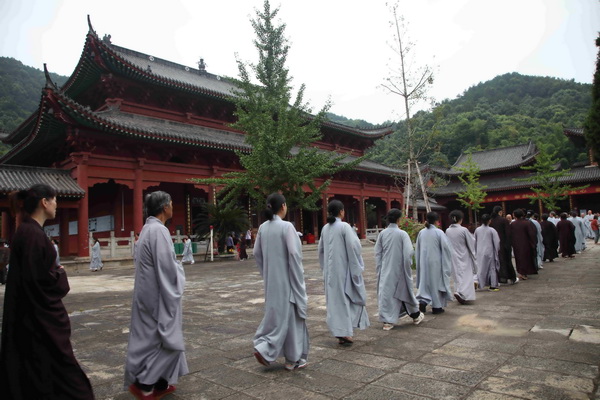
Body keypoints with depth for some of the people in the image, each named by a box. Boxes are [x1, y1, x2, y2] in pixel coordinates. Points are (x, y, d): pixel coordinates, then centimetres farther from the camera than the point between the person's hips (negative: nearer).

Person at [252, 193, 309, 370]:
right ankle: (293, 359, 17)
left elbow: (257, 253, 9)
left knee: (275, 313, 19)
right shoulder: (286, 226, -16)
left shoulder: (263, 227, 3)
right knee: (289, 314, 6)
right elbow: (293, 254, -19)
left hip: (271, 279, 6)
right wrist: (299, 279, -9)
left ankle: (263, 347, 12)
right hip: (286, 278, -6)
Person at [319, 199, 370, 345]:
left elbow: (321, 249, 13)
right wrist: (357, 267, -4)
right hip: (344, 268, -5)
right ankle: (345, 332, 5)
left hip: (330, 270, 5)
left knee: (335, 299, 10)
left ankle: (341, 333, 14)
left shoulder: (325, 228, 6)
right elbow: (353, 246, -17)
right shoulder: (344, 226, -13)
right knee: (347, 298, 8)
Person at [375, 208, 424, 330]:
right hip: (399, 269, -2)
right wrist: (408, 265, 1)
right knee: (404, 291, 14)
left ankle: (387, 321, 6)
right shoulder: (402, 234, -12)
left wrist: (379, 268, 10)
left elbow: (377, 253, 2)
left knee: (386, 292, 6)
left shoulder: (382, 234, -2)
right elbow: (409, 252, -15)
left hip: (385, 270, 2)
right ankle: (416, 316, 33)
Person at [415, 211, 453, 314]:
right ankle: (436, 307, 17)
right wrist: (447, 262, 3)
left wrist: (419, 262, 19)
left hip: (424, 262, 4)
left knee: (425, 281, 14)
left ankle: (423, 301, -3)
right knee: (436, 282, 8)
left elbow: (418, 249, 8)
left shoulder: (421, 232, 0)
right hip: (436, 262, -4)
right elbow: (446, 247, -12)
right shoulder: (439, 232, -13)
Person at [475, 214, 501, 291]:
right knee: (492, 268, 8)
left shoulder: (477, 230, 0)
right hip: (490, 252, -3)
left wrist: (476, 251, 19)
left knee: (481, 268, 9)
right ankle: (493, 286, 12)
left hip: (480, 252, 3)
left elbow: (475, 242, 8)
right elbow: (496, 242, -8)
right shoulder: (492, 230, -11)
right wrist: (497, 250, 8)